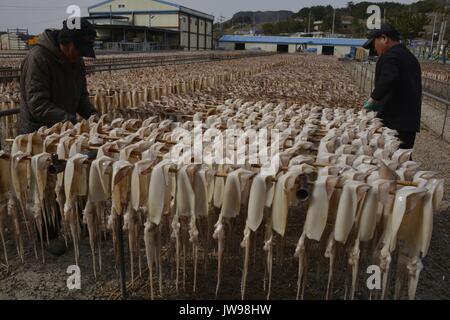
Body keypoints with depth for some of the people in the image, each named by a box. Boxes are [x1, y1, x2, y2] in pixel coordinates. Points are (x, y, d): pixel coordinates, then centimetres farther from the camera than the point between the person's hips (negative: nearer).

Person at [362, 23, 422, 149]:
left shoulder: (390, 56, -10)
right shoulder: (409, 56, 20)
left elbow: (388, 79, -30)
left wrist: (373, 99, -19)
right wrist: (378, 101, 18)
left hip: (394, 122, -9)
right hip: (410, 121, 9)